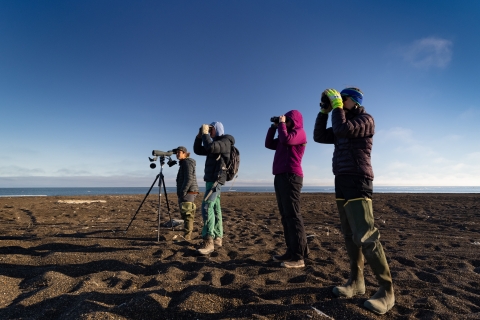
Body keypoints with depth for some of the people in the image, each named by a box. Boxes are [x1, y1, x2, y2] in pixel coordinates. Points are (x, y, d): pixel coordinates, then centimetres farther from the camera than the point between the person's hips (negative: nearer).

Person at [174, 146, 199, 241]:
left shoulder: (187, 162, -7)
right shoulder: (183, 163, 23)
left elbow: (189, 179, -18)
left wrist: (183, 192, -20)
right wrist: (180, 193, 21)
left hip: (188, 192, -10)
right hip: (187, 193, 10)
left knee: (187, 215, -10)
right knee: (186, 215, 11)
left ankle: (186, 237, -9)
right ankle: (188, 236, 16)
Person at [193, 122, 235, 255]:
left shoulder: (225, 141, -6)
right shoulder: (214, 143, 23)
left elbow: (210, 147, -25)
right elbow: (198, 150, 21)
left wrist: (205, 133, -12)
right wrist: (199, 135, 10)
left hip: (216, 179, -10)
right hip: (211, 179, 10)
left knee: (207, 207, -19)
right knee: (215, 209, 9)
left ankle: (208, 242, -21)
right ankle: (217, 238, 15)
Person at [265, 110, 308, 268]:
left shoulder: (299, 132, 2)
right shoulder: (285, 135, 26)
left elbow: (286, 139, -17)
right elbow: (269, 144, 23)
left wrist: (281, 123, -2)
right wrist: (274, 126, 17)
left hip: (291, 177, -9)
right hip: (281, 177, 9)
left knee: (292, 215, -12)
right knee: (286, 216, 6)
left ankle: (298, 257, -9)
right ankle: (291, 252, 12)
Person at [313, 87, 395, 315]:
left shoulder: (365, 119, -3)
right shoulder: (342, 124, 21)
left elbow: (342, 129, -22)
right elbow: (319, 136, 13)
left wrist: (337, 105, -8)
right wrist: (325, 110, 10)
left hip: (357, 183, -8)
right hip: (342, 183, 8)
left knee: (365, 237, -12)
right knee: (349, 235, 9)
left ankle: (386, 290, 1)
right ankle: (356, 281, 18)